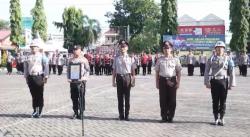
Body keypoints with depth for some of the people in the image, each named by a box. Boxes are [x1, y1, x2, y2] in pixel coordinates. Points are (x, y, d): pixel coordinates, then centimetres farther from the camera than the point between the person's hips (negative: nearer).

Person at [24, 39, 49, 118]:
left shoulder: (42, 56, -2)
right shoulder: (29, 57, 11)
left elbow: (46, 66, -5)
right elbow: (26, 66, 16)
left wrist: (45, 77, -10)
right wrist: (26, 77, 13)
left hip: (39, 77, -4)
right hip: (30, 77, 4)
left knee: (39, 95, 2)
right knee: (33, 95, 8)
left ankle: (39, 112, 9)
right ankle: (35, 111, 18)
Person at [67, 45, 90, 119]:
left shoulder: (84, 60, 2)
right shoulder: (71, 60, 12)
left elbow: (87, 70, 2)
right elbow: (68, 70, 16)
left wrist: (84, 78, -12)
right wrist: (68, 78, 2)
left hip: (81, 81, -3)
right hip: (73, 81, 4)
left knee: (81, 97, -3)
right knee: (74, 97, 7)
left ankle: (81, 113, 5)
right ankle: (75, 112, 17)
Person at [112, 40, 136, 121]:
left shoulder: (130, 58, 1)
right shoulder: (117, 58, 5)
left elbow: (133, 71, 3)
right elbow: (114, 70, 7)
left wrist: (133, 81, -3)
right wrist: (113, 81, 3)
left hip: (127, 77, -1)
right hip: (119, 77, 1)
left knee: (127, 97, 3)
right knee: (120, 97, 6)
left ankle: (127, 115, 13)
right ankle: (121, 115, 17)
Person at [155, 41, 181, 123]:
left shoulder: (175, 60, 4)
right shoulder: (160, 60, 6)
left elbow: (178, 72, 5)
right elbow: (157, 72, 9)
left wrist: (178, 82, -1)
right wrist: (157, 83, 4)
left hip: (172, 80, -1)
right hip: (162, 80, 1)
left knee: (172, 100, 2)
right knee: (163, 100, 4)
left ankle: (170, 117, 14)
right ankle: (164, 117, 14)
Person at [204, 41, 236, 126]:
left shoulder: (227, 59, 0)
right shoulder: (211, 59, 2)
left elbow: (232, 72, 0)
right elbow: (206, 71, 4)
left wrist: (231, 84, -4)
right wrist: (207, 82, -1)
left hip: (224, 81, 0)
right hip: (214, 81, 0)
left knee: (223, 101, 4)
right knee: (215, 101, 5)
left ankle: (221, 118, 14)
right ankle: (216, 118, 15)